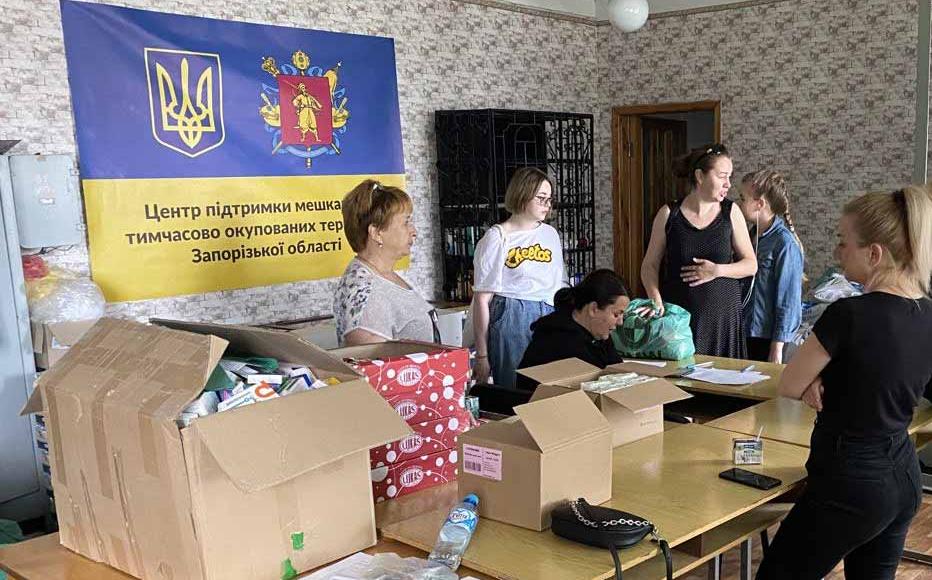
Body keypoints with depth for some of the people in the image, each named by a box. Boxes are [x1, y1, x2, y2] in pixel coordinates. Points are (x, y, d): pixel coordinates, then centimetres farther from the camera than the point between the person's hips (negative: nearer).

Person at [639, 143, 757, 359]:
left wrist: (718, 271, -12)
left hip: (723, 317, 1)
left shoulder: (731, 212, 3)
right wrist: (655, 298, -13)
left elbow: (751, 264, 5)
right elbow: (650, 264, 3)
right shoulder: (669, 214, -1)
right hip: (678, 316, -1)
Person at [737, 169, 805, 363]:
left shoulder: (784, 242, -15)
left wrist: (777, 347, -16)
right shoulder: (751, 236, 7)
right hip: (745, 332, 7)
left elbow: (788, 299, -16)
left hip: (767, 338, -7)